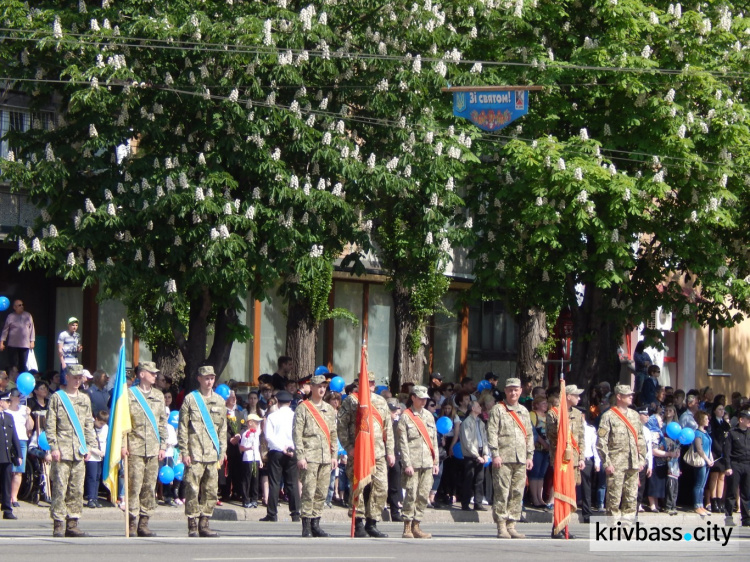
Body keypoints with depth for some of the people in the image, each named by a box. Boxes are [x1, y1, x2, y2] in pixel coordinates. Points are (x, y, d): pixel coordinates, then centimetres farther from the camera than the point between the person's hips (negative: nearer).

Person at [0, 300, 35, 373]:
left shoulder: (28, 316, 6)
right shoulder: (10, 317, 1)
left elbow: (31, 329, 9)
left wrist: (32, 341, 4)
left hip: (25, 345, 1)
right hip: (13, 344, -1)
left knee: (23, 365, 2)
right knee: (12, 365, -1)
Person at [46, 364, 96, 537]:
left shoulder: (85, 399, 17)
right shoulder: (57, 398, 2)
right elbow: (50, 425, -1)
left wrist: (90, 446, 10)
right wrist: (54, 447, -9)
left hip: (79, 452, 5)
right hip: (62, 451, -5)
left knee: (77, 490, 5)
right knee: (60, 489, -7)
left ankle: (72, 525, 9)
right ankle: (58, 525, -6)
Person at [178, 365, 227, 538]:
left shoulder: (219, 401, 15)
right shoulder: (190, 399, 2)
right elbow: (182, 428, -1)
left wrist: (222, 451, 11)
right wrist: (184, 452, -7)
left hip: (213, 454, 4)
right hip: (195, 453, -4)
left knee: (211, 491, 4)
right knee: (192, 490, -7)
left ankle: (204, 524, 11)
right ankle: (193, 526, -3)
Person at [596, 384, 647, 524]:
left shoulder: (635, 415, 15)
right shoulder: (608, 416, -3)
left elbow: (640, 439, 20)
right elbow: (601, 442, -7)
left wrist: (641, 459, 13)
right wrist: (606, 463, -12)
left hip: (633, 465, 6)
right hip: (616, 465, -6)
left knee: (632, 497, 6)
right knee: (614, 497, -5)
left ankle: (628, 520, 14)